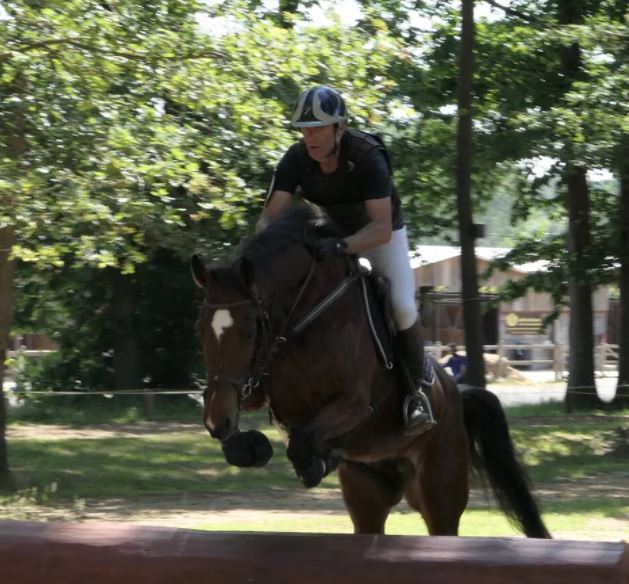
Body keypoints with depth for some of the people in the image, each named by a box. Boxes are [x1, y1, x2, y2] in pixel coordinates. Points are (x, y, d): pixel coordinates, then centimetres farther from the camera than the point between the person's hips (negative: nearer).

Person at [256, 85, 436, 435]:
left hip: (380, 234, -4)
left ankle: (416, 389, -5)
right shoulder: (296, 160, -21)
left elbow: (382, 228, -41)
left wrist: (341, 246, -58)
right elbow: (271, 216, -23)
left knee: (402, 306, -26)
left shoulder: (368, 158, -34)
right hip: (331, 233, 4)